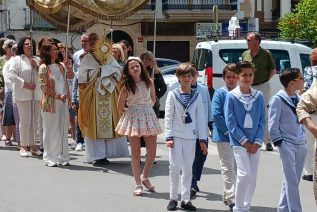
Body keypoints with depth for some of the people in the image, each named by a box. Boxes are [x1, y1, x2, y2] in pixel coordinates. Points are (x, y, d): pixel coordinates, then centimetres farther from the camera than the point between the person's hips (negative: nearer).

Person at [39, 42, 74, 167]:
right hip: (50, 102, -5)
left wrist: (68, 67, -15)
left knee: (63, 130, 7)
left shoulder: (61, 66, 12)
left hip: (64, 102, 5)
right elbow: (44, 87, -10)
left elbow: (71, 76, 1)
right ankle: (50, 158, 4)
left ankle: (62, 157, 13)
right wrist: (58, 96, -16)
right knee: (51, 130, -1)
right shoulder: (44, 68, -5)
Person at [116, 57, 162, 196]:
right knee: (135, 152, 1)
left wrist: (146, 110, 8)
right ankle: (138, 185, 7)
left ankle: (145, 177, 25)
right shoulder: (126, 86, -9)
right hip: (132, 119, -3)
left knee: (152, 152, 1)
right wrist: (132, 112, 9)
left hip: (149, 117, 3)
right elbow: (120, 107, 0)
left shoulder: (149, 82, 0)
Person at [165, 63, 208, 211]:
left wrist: (203, 139, 3)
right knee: (175, 167, -6)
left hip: (191, 137, 2)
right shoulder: (173, 95, 0)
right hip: (176, 136, -2)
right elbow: (168, 117, -2)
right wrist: (169, 137, -9)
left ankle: (185, 199, 10)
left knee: (188, 168, 5)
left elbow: (200, 118, 6)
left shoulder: (197, 96, 5)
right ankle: (173, 198, 4)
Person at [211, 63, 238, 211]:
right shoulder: (220, 93, -7)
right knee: (228, 169, -3)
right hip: (224, 136, -4)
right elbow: (216, 115, -12)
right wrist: (228, 131, -13)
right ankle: (231, 199, -3)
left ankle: (227, 195, 26)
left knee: (236, 169, 13)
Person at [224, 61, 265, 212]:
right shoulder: (231, 96, -7)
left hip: (254, 144, 4)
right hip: (238, 142, -4)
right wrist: (245, 142, -10)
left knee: (252, 178, 7)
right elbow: (230, 123, -8)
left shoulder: (258, 96, 3)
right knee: (244, 174, -14)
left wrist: (257, 143, -5)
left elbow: (262, 121, 4)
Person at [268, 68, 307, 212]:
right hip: (287, 144, -7)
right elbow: (272, 124, -10)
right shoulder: (278, 99, -10)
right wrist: (278, 142, -11)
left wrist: (302, 137, 14)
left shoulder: (297, 99, 11)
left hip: (300, 144, 7)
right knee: (292, 181, -8)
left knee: (294, 180, 12)